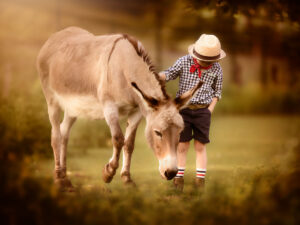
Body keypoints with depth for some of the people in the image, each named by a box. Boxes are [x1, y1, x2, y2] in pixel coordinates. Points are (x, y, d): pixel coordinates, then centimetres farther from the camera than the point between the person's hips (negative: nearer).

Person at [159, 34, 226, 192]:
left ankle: (200, 182, 8)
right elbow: (169, 74, 0)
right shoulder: (184, 62, -6)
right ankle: (178, 180, 8)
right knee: (182, 145, 2)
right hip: (183, 108, 0)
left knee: (200, 146, 4)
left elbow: (217, 91, 9)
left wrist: (210, 110, -1)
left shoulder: (216, 68, -1)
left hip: (202, 110, 1)